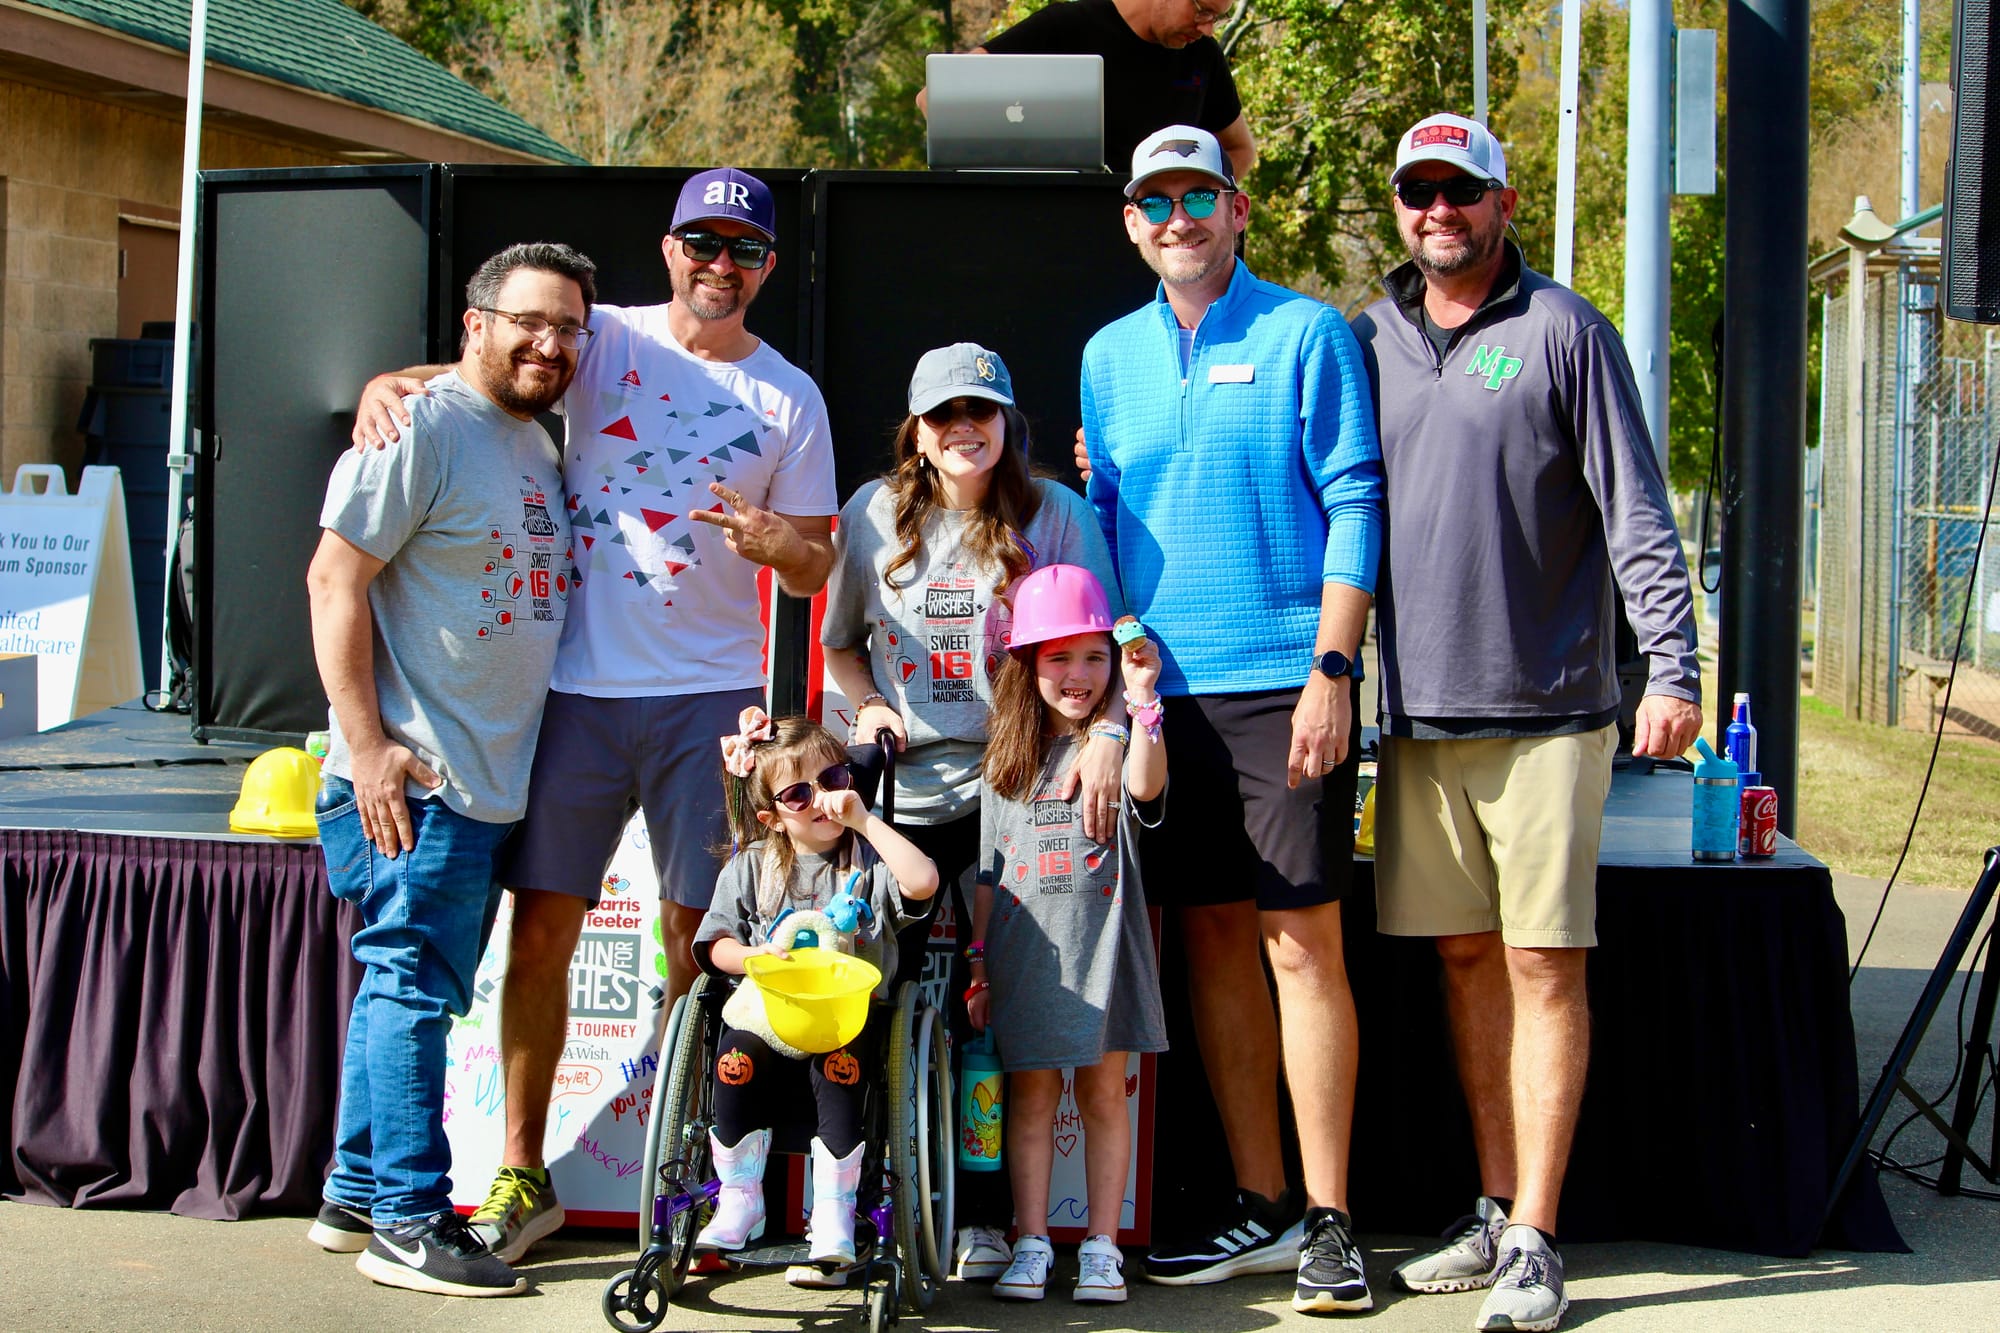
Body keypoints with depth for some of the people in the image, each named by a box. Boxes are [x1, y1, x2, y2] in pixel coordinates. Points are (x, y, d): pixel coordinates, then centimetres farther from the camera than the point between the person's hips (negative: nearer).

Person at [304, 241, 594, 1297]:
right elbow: (335, 581, -15)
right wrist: (368, 744, -20)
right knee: (415, 985, -5)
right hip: (413, 776, -9)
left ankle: (357, 1196, 24)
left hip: (488, 777, 9)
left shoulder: (537, 447, 16)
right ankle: (408, 1223, 2)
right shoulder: (423, 430, -11)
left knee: (408, 988, 14)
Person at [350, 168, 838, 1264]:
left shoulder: (789, 398, 8)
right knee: (541, 926, 1)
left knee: (695, 938, 1)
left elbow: (815, 569, 9)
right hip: (577, 682, 0)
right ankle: (521, 1175, 12)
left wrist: (772, 539, -13)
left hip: (710, 693, 0)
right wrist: (392, 382, -22)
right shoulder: (605, 339, 6)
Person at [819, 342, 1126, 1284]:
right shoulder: (874, 517, 8)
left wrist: (1107, 734, -22)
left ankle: (985, 1215, 5)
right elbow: (840, 643, 20)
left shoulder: (1055, 515, 1)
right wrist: (868, 704, 0)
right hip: (907, 792, 2)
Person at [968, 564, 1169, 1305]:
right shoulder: (1007, 759, 11)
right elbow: (989, 872, 13)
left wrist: (1143, 701, -33)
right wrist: (978, 962, 9)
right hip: (1025, 953, 3)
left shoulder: (1115, 741, 1)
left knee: (1103, 1091, 2)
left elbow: (1145, 786, -24)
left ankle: (1101, 1245, 8)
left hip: (1100, 947, -3)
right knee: (1030, 1095, 5)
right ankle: (1031, 1244, 10)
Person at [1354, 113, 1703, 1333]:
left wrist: (1672, 667, -15)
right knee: (1469, 958, 10)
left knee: (1544, 963, -3)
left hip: (1547, 707, -4)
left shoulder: (1564, 331, -1)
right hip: (1420, 711, 5)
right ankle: (1496, 1213, 20)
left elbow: (1636, 513, -5)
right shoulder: (1365, 342, 12)